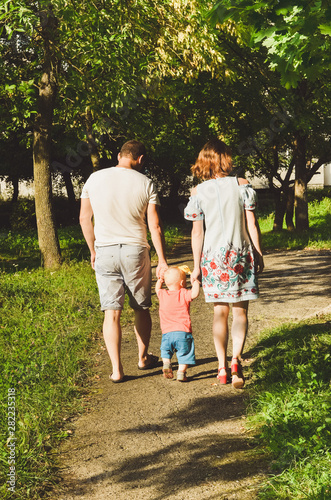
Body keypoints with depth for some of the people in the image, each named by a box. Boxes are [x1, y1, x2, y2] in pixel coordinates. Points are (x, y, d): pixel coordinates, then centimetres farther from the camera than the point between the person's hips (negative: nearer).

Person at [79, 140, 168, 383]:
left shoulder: (95, 179, 1)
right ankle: (143, 357, 31)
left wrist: (93, 250, 19)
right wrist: (162, 260, 2)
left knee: (112, 312, 3)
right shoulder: (145, 183, -5)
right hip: (135, 252, -1)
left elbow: (84, 219, 7)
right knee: (141, 308, 16)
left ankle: (116, 369, 0)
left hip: (104, 251, 1)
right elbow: (155, 226, -5)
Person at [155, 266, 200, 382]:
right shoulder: (184, 294, -4)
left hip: (167, 332, 3)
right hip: (183, 332, -3)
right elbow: (194, 294, -22)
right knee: (184, 354, 6)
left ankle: (166, 362, -3)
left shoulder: (162, 294, 10)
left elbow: (157, 289, 32)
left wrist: (160, 281, 44)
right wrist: (196, 282, -6)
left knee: (166, 349, 22)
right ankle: (181, 372, -3)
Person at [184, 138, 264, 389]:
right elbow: (252, 224, -3)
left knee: (220, 311, 11)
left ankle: (223, 367, 10)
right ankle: (236, 359, -13)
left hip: (213, 256, 1)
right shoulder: (242, 185, -4)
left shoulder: (198, 192, -2)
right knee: (240, 311, 6)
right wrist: (259, 254, 6)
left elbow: (197, 232, -2)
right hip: (241, 255, -1)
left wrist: (196, 265, 4)